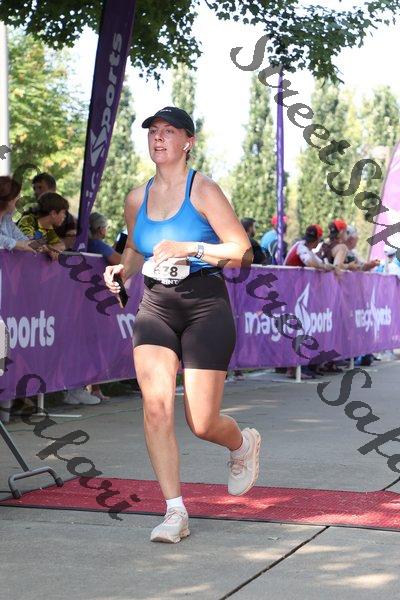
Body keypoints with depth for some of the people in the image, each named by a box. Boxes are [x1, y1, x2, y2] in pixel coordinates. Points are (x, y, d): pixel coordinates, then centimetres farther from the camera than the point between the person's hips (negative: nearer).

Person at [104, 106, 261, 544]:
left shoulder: (203, 191, -5)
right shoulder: (137, 198, 9)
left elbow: (241, 252, -8)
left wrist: (189, 248, -19)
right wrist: (121, 269, 4)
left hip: (205, 306, -4)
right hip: (155, 306, 4)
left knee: (202, 424, -2)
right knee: (155, 406, -15)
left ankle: (244, 444, 35)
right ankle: (175, 512, -4)